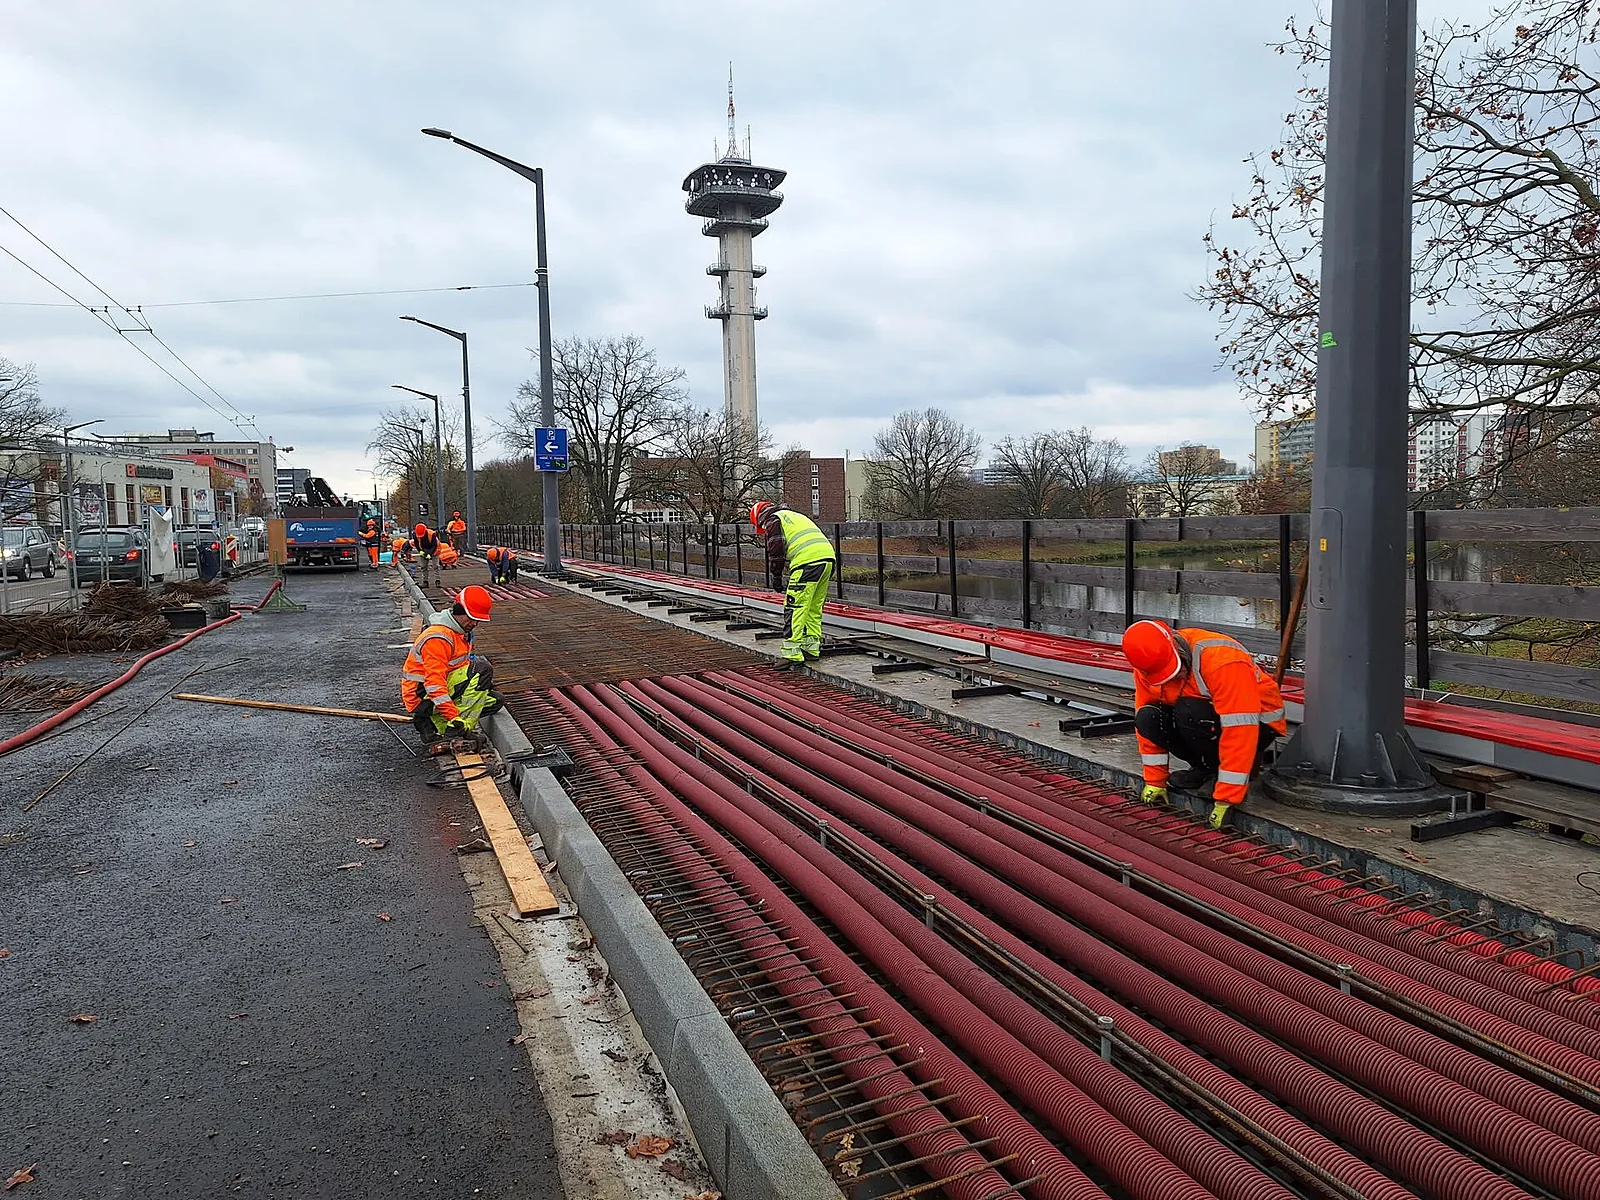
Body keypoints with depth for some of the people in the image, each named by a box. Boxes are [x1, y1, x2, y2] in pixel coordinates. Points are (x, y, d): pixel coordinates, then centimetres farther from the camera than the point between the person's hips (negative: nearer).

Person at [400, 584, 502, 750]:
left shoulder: (460, 631, 10)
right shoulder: (438, 637, -23)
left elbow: (464, 663, 21)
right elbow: (435, 683, -30)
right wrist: (454, 717, -35)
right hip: (422, 697, -10)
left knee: (495, 701, 5)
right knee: (482, 670, -23)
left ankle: (430, 725, 3)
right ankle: (456, 734, -24)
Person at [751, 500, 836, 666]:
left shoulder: (773, 519, 8)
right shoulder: (796, 516, 35)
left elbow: (776, 551, -2)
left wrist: (776, 579, 6)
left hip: (808, 561, -9)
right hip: (828, 556, 9)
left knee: (794, 608, -5)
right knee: (814, 607, 18)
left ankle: (791, 653, -7)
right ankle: (812, 647, 23)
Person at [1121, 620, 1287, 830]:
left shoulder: (1221, 660, -35)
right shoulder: (1147, 666, -14)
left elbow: (1240, 729, -36)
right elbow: (1146, 724, -4)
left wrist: (1225, 800, -35)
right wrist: (1155, 781, -5)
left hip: (1256, 722, -6)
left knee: (1189, 714, -34)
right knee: (1147, 717, -21)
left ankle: (1245, 765, -8)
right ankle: (1205, 769, 1)